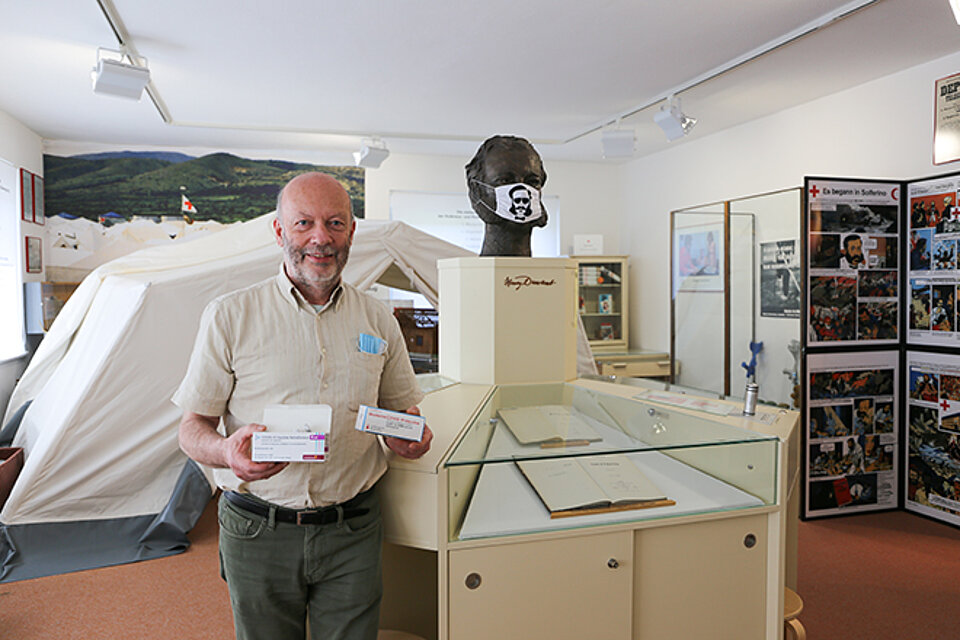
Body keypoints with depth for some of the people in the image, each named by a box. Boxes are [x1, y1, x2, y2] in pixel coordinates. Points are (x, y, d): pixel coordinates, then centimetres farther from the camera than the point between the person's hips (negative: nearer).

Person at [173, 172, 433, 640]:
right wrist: (226, 451, -24)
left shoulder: (377, 320, 4)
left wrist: (409, 435, -11)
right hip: (258, 531, -1)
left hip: (353, 530, 2)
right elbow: (193, 427, -1)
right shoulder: (230, 315, -5)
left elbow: (400, 408, 12)